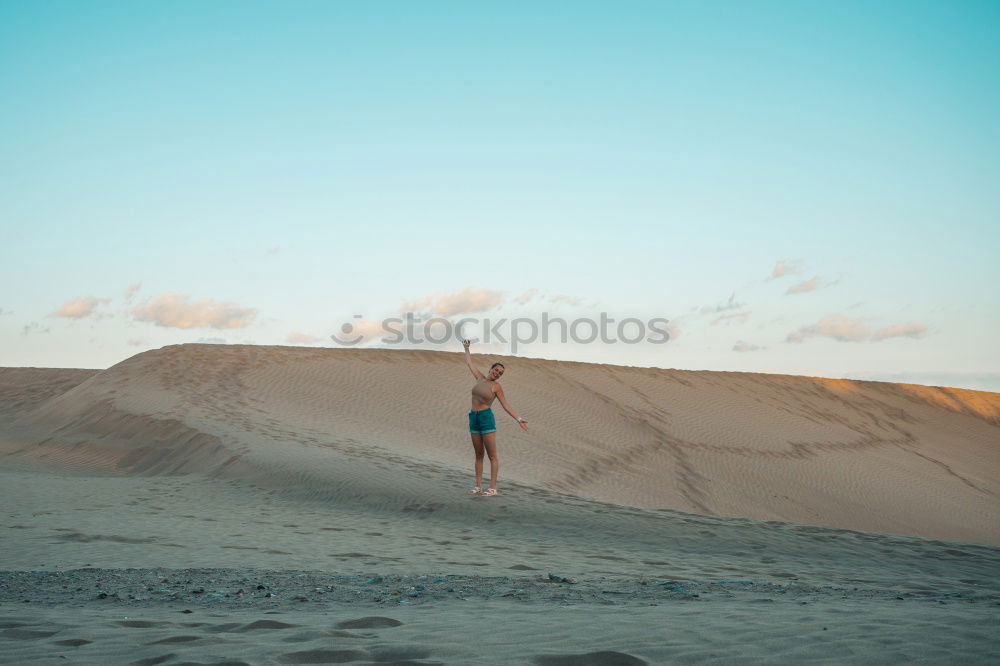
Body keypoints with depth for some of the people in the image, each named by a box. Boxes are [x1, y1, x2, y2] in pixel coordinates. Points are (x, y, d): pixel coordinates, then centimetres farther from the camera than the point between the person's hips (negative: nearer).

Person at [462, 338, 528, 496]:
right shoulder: (480, 378, 11)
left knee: (492, 455, -3)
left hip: (487, 418, -6)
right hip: (474, 419, 6)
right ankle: (478, 487, 12)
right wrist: (466, 348, 34)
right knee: (479, 455, 9)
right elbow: (469, 363, 24)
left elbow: (506, 406, -2)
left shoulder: (496, 386, -3)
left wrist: (518, 419, -11)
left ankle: (492, 488, -2)